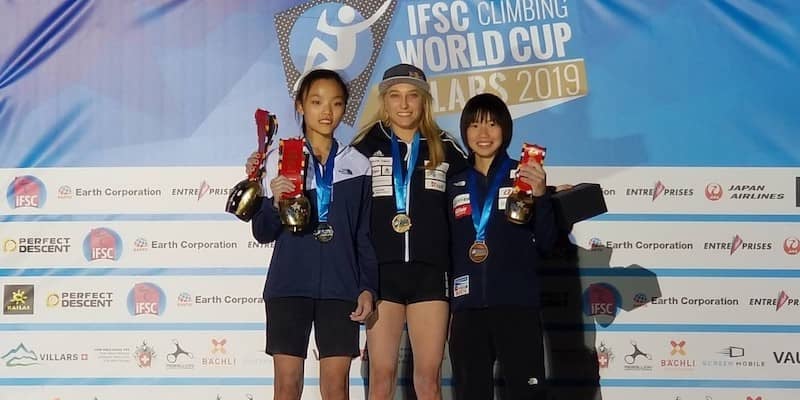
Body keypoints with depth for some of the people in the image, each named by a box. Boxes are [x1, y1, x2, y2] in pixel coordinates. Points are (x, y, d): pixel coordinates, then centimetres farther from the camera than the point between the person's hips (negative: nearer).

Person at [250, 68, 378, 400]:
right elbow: (262, 233, 3)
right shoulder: (279, 160, 2)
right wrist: (276, 203, -17)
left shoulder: (357, 164, 7)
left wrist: (368, 287, 2)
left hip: (340, 287, 1)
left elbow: (365, 234, 10)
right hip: (289, 285, -1)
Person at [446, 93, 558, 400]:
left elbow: (546, 244, -1)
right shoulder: (455, 184, 13)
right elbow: (446, 245, 14)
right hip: (467, 307, 3)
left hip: (517, 304, -3)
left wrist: (541, 196, -15)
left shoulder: (524, 177, 5)